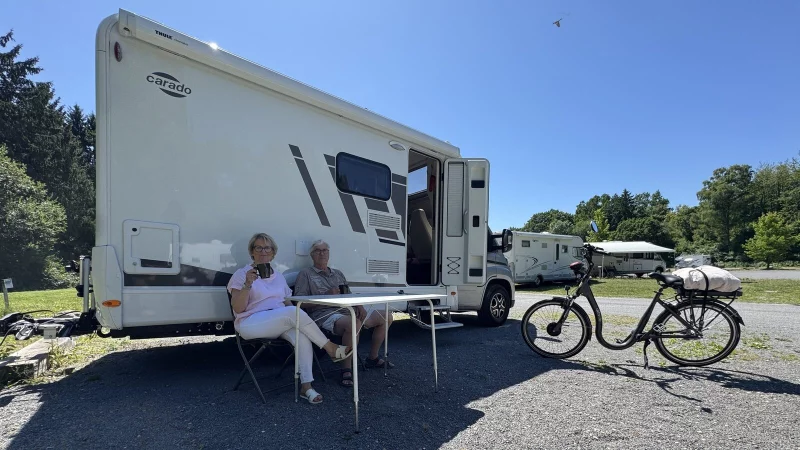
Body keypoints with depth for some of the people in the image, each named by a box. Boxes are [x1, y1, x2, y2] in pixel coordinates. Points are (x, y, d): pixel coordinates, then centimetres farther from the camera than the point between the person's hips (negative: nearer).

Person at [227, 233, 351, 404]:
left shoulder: (279, 276, 20)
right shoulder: (242, 274, 4)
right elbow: (238, 308, -8)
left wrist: (297, 319, -3)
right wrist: (248, 284, -24)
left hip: (280, 324, 5)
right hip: (251, 324, -5)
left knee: (302, 336, -30)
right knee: (294, 312, -32)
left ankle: (306, 385, -30)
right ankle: (331, 349, -23)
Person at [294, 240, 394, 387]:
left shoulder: (338, 273, 25)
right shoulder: (306, 274, 6)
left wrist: (360, 306, 0)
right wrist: (326, 296, -15)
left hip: (348, 311, 8)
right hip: (325, 315, -8)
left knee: (386, 317, 7)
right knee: (353, 323, -40)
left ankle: (372, 358, 19)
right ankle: (346, 369, -22)